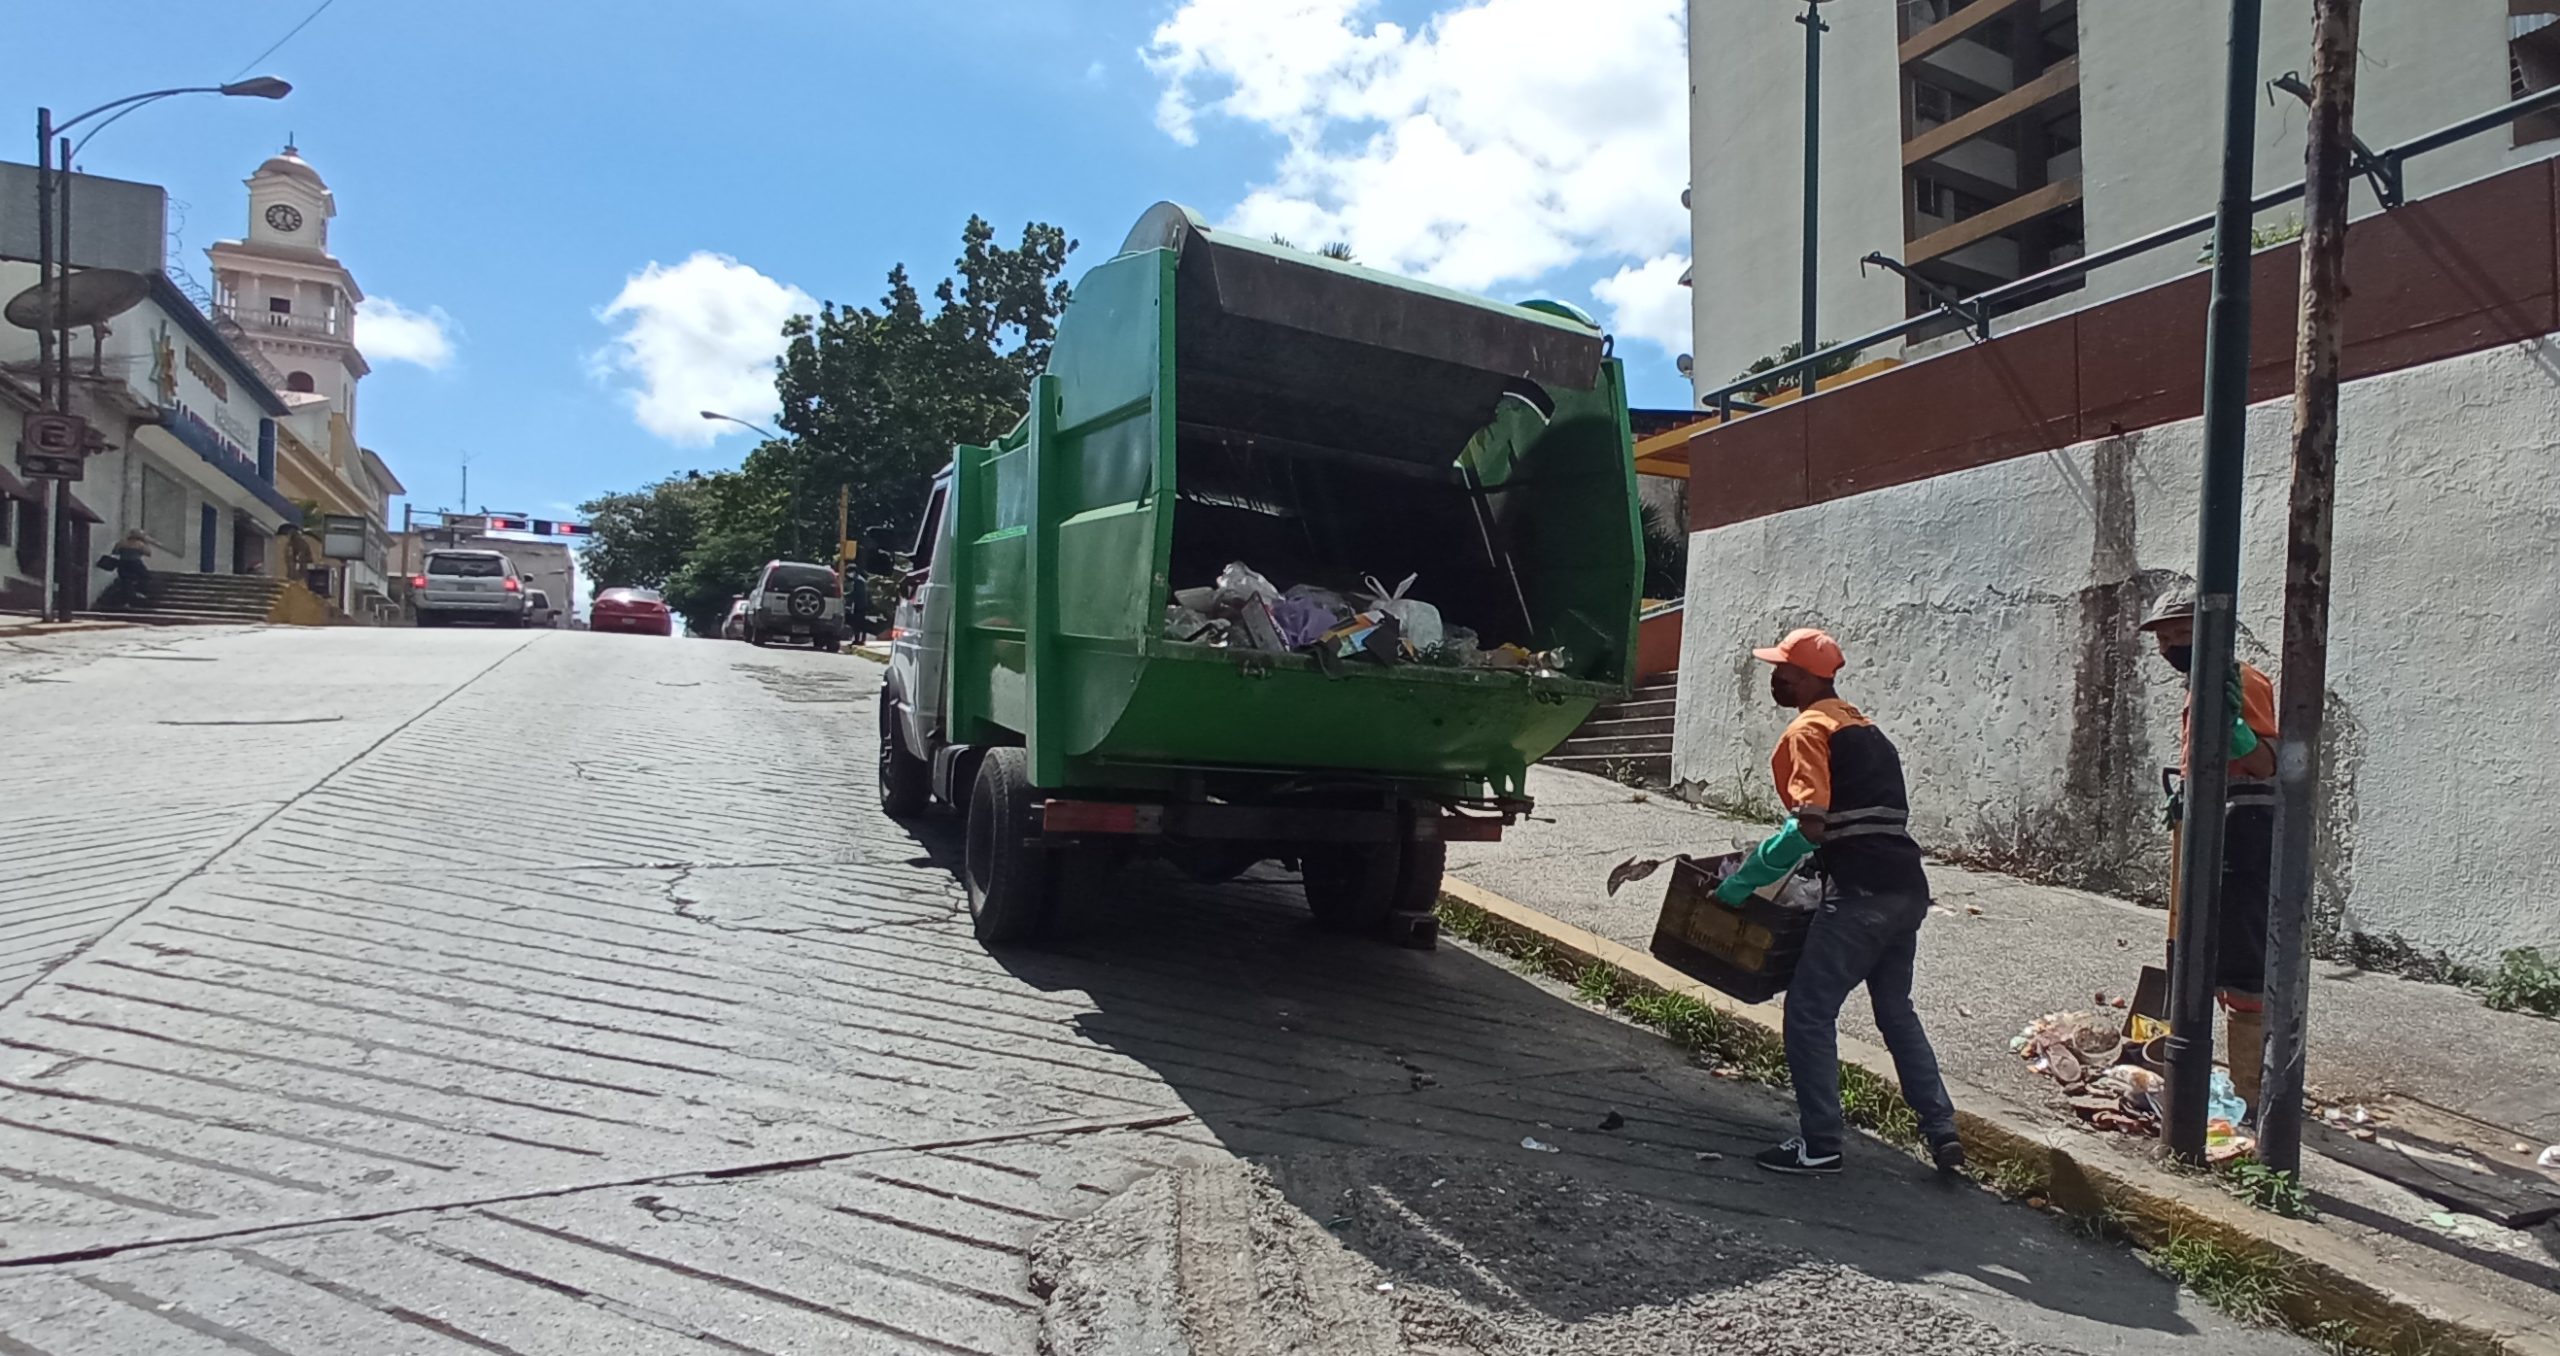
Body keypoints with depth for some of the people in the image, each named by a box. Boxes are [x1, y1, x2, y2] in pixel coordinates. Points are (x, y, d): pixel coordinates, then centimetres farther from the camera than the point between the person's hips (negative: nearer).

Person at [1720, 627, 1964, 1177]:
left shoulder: (1809, 730, -7)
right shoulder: (1862, 727, 21)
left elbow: (1809, 828, -18)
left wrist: (1743, 881, -12)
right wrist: (1813, 861, 25)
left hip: (1861, 894, -9)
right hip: (1906, 889, 10)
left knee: (1809, 1011, 0)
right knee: (1896, 1012, 22)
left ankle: (1820, 1144, 4)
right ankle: (1942, 1133, 23)